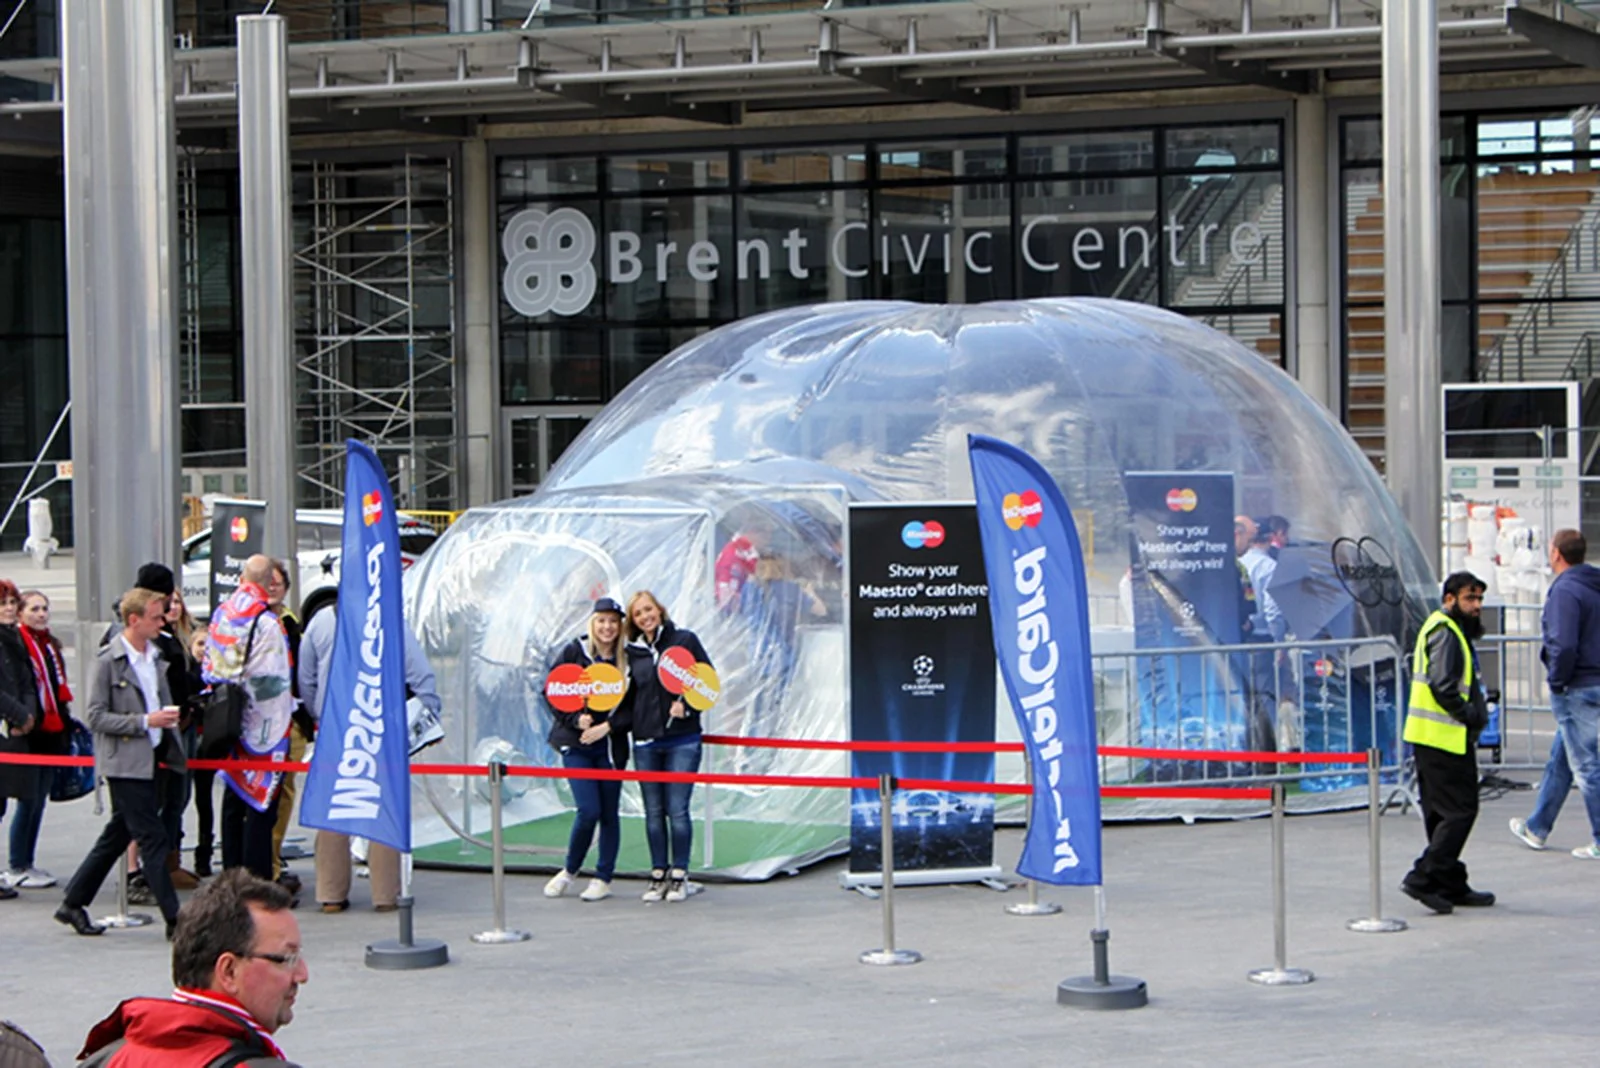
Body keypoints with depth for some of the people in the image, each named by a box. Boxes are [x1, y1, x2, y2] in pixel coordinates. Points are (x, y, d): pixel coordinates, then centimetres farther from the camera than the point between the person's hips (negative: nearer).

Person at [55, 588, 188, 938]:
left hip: (150, 758, 8)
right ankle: (174, 919, -6)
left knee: (118, 835, 14)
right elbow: (95, 717, -14)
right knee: (153, 839, -8)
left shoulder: (154, 656, 12)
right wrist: (145, 721, -20)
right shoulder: (108, 661, -12)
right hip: (124, 762, -8)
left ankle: (73, 903, 24)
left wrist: (169, 720, 6)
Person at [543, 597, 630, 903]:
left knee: (610, 813, 3)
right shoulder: (573, 652, -1)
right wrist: (576, 720, -13)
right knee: (589, 810, -11)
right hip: (575, 744, -2)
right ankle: (570, 870, 11)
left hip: (610, 744, 2)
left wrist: (608, 726, -12)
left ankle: (603, 878, 15)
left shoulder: (626, 660, 3)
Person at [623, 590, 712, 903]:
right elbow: (629, 697, 15)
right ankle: (658, 874, 12)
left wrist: (686, 704, -12)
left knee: (677, 810, -5)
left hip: (682, 739, -3)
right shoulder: (633, 652, 10)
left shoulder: (684, 640, 2)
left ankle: (679, 876, 4)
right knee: (654, 812, 5)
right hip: (646, 742, 3)